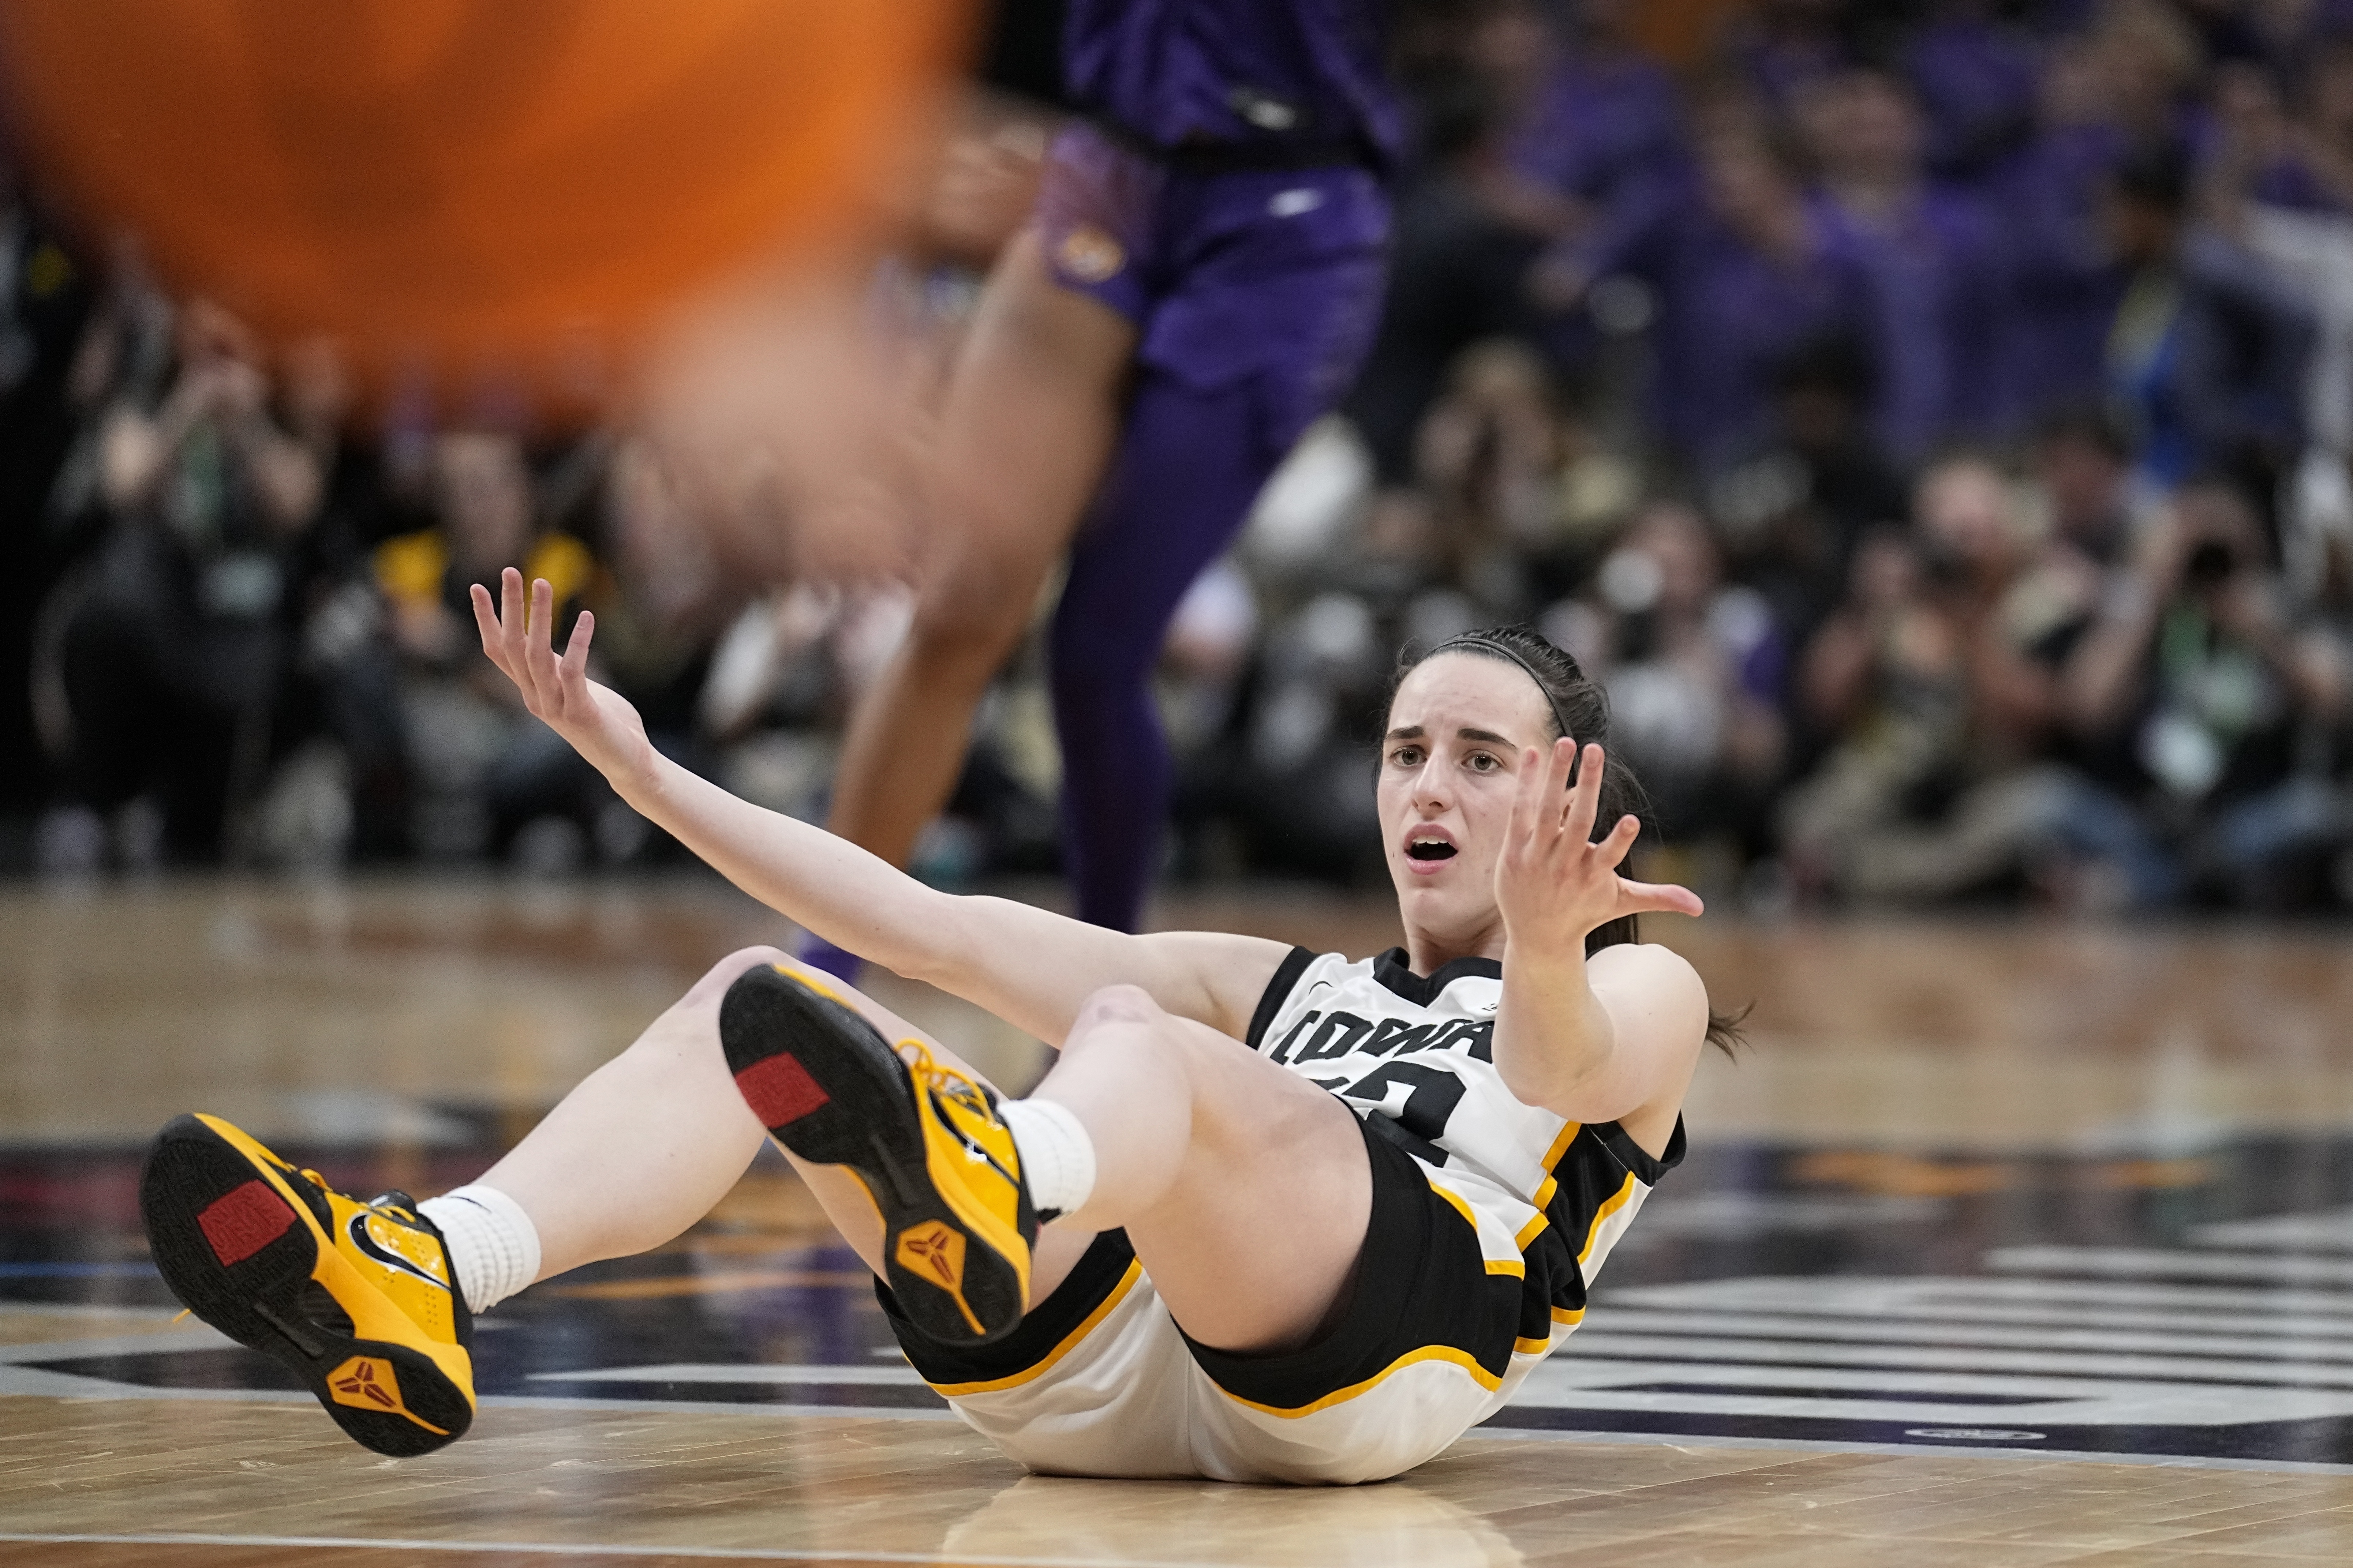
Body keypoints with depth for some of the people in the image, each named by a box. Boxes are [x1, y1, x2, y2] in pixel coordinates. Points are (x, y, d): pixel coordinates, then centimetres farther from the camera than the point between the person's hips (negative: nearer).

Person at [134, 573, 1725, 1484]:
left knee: (1135, 1039, -35)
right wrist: (648, 772, 23)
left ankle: (999, 1179, -74)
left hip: (1380, 1352, -5)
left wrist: (1545, 950, -30)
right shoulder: (1282, 989, 39)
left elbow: (1561, 1069, -6)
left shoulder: (1643, 995, 23)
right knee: (762, 998, -13)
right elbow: (933, 928, 31)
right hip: (1102, 1363, 5)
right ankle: (418, 1286, -41)